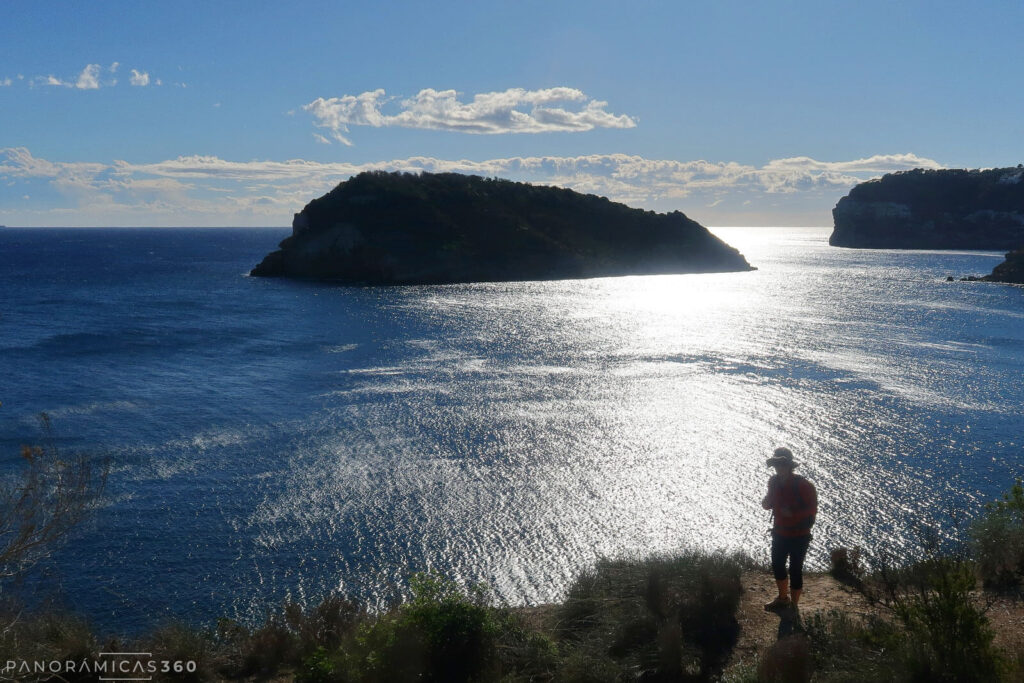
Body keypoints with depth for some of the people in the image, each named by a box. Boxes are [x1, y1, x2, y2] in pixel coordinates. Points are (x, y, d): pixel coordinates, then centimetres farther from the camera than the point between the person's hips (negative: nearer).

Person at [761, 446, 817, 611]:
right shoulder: (774, 482, -2)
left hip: (799, 536, -6)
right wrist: (766, 502, -14)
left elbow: (812, 510, -16)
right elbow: (768, 504, 10)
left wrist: (792, 513, -31)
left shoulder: (804, 485, -21)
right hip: (780, 533, 7)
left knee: (795, 570, 2)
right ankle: (783, 598, 42)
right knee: (777, 566, 20)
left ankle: (794, 606, 18)